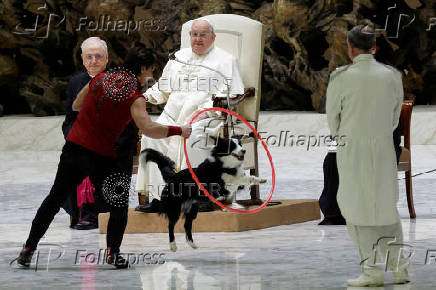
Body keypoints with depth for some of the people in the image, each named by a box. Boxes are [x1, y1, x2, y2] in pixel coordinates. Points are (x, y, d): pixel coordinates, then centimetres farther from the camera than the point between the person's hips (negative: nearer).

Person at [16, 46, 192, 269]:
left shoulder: (100, 78, 8)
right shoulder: (134, 97, -9)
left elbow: (76, 106, 20)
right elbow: (148, 129, -23)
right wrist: (178, 131, -14)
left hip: (72, 147, 6)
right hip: (100, 156, -6)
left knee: (55, 198, 16)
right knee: (119, 205, 12)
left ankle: (28, 249, 19)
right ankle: (113, 253, 6)